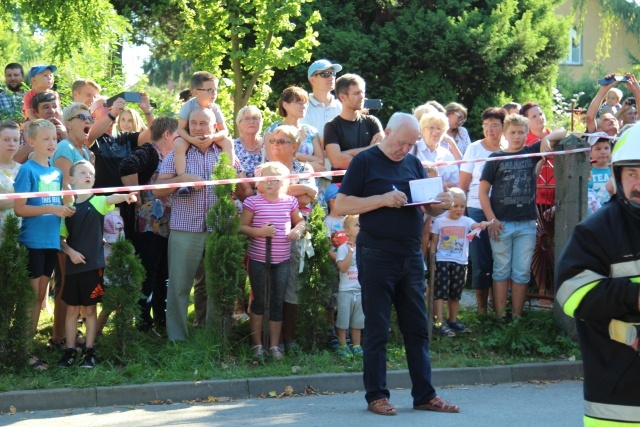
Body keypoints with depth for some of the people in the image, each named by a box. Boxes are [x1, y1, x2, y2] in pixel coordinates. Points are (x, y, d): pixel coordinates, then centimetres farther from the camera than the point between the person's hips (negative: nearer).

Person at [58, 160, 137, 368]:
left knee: (90, 309, 5)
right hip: (73, 265, 2)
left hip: (93, 265, -2)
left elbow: (110, 199, -26)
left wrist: (125, 196, -47)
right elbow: (61, 238, 10)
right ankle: (70, 351, 15)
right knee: (71, 309, 7)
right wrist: (70, 251, -9)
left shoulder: (97, 201, -3)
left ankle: (89, 351, 12)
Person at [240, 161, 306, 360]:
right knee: (259, 301, 7)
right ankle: (257, 344, 17)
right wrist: (259, 232, -22)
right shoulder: (253, 202, -6)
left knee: (278, 302, 7)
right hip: (258, 259, -3)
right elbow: (242, 227, -7)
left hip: (282, 260, 3)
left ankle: (274, 345, 15)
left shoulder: (290, 202, 3)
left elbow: (299, 221, 18)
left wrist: (298, 230, -4)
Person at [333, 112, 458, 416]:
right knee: (377, 330, 1)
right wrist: (383, 200, -18)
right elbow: (341, 206, -9)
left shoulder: (413, 164, 14)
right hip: (377, 257, -5)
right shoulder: (365, 162, -2)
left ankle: (424, 395, 11)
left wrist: (441, 205, -5)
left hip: (411, 256, 5)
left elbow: (429, 208, 19)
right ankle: (376, 396, 8)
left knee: (418, 329, 7)